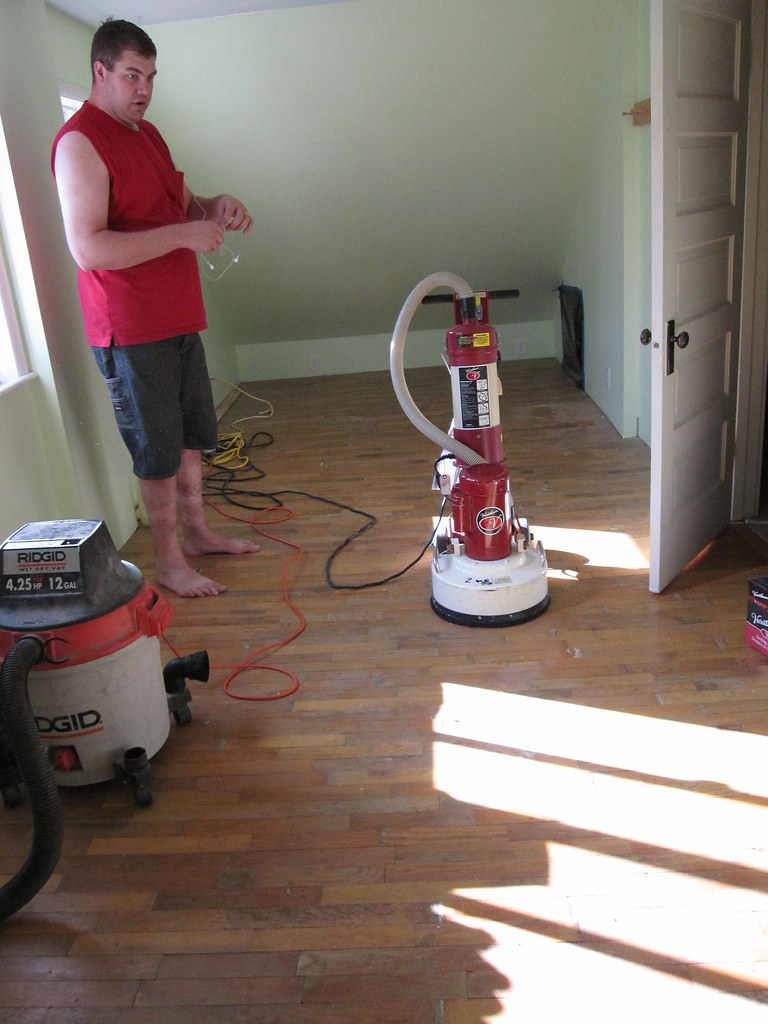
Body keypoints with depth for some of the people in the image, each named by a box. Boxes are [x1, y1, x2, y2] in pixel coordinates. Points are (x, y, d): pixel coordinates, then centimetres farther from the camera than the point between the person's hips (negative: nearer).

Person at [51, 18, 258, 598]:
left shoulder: (147, 133, 15)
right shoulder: (80, 142, -14)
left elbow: (182, 205, 23)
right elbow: (88, 248, -24)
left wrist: (217, 208, 0)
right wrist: (182, 234, -25)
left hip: (178, 319, 9)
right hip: (130, 330, -9)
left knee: (192, 435, 17)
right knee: (158, 450, 0)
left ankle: (197, 531, 34)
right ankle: (169, 561, 15)